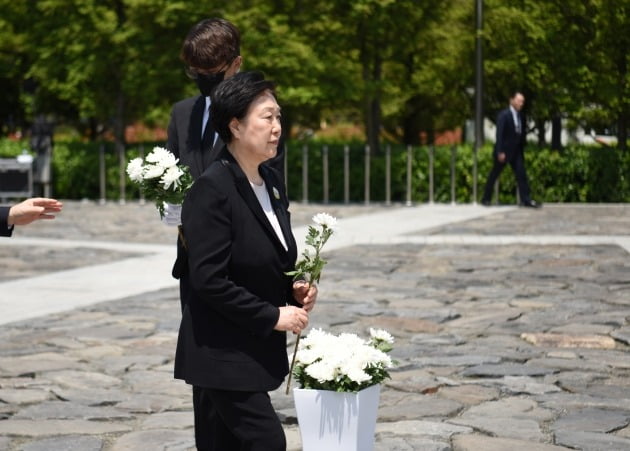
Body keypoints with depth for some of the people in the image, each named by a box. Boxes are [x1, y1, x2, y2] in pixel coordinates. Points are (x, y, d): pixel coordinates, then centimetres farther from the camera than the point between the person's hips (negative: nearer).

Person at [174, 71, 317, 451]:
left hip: (256, 347, 8)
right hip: (221, 352, -8)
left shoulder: (273, 182, 8)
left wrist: (295, 290, 0)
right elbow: (208, 279, -21)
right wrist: (273, 316, -18)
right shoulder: (212, 189, -17)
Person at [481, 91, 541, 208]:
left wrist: (522, 152, 10)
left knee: (521, 174, -5)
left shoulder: (520, 116, 9)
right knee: (494, 175, 5)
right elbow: (499, 134, -17)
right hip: (503, 151, -6)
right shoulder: (503, 115, -12)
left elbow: (521, 134, 12)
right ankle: (486, 199, 16)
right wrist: (500, 152, -23)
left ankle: (526, 200, -8)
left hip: (516, 151, 6)